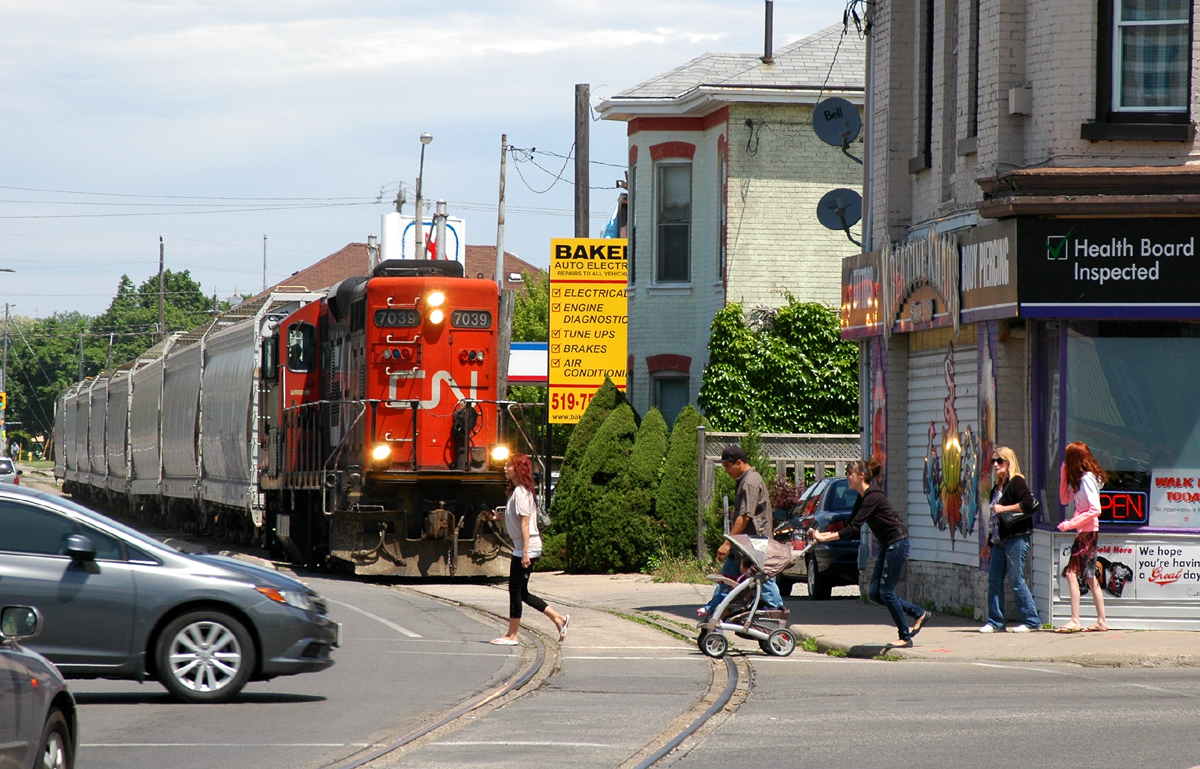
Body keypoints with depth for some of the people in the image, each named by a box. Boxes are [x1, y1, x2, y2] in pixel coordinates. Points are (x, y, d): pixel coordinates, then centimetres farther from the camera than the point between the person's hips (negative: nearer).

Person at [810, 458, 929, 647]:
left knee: (886, 591, -8)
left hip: (897, 543, -10)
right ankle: (919, 614, 17)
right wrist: (822, 534, 1)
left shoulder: (872, 496, -20)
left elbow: (854, 528, -24)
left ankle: (906, 637, 3)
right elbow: (851, 526, 11)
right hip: (886, 546, 10)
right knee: (874, 593, 5)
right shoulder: (863, 497, 9)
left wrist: (825, 538, -25)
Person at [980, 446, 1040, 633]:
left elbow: (1028, 503, -21)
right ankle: (995, 622, 8)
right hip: (999, 540, 9)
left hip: (1016, 538, -9)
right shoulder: (997, 488, 20)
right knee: (994, 580, 4)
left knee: (1016, 580, -8)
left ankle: (1032, 621, -1)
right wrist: (989, 543, 24)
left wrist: (1004, 509, -16)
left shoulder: (1017, 482, -5)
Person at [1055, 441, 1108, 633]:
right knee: (1089, 576, 12)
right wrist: (1064, 475, 10)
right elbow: (1065, 499, 19)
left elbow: (1095, 510, -20)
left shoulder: (1087, 478, -15)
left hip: (1087, 531, -10)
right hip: (1085, 532, 10)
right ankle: (1101, 621, 15)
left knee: (1072, 572, -13)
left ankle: (1075, 621, -17)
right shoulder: (1080, 479, 13)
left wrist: (1071, 524, -21)